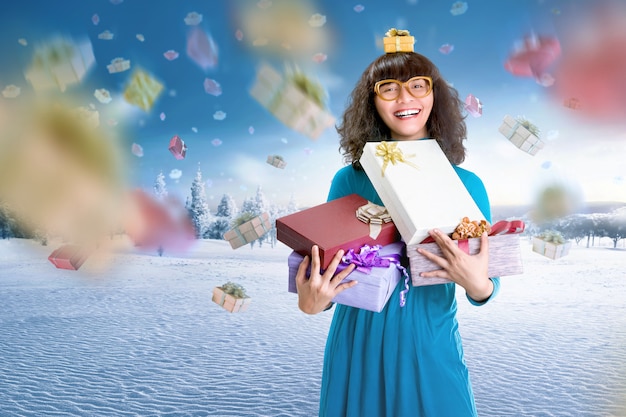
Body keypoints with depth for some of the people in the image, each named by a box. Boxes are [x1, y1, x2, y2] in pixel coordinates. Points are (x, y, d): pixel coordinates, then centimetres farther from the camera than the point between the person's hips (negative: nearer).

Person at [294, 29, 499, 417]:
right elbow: (325, 265, 1)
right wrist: (311, 302, -19)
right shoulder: (350, 179, -4)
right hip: (358, 346, 0)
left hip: (432, 348, 1)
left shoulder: (466, 184, -3)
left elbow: (487, 286, 0)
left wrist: (478, 286, -21)